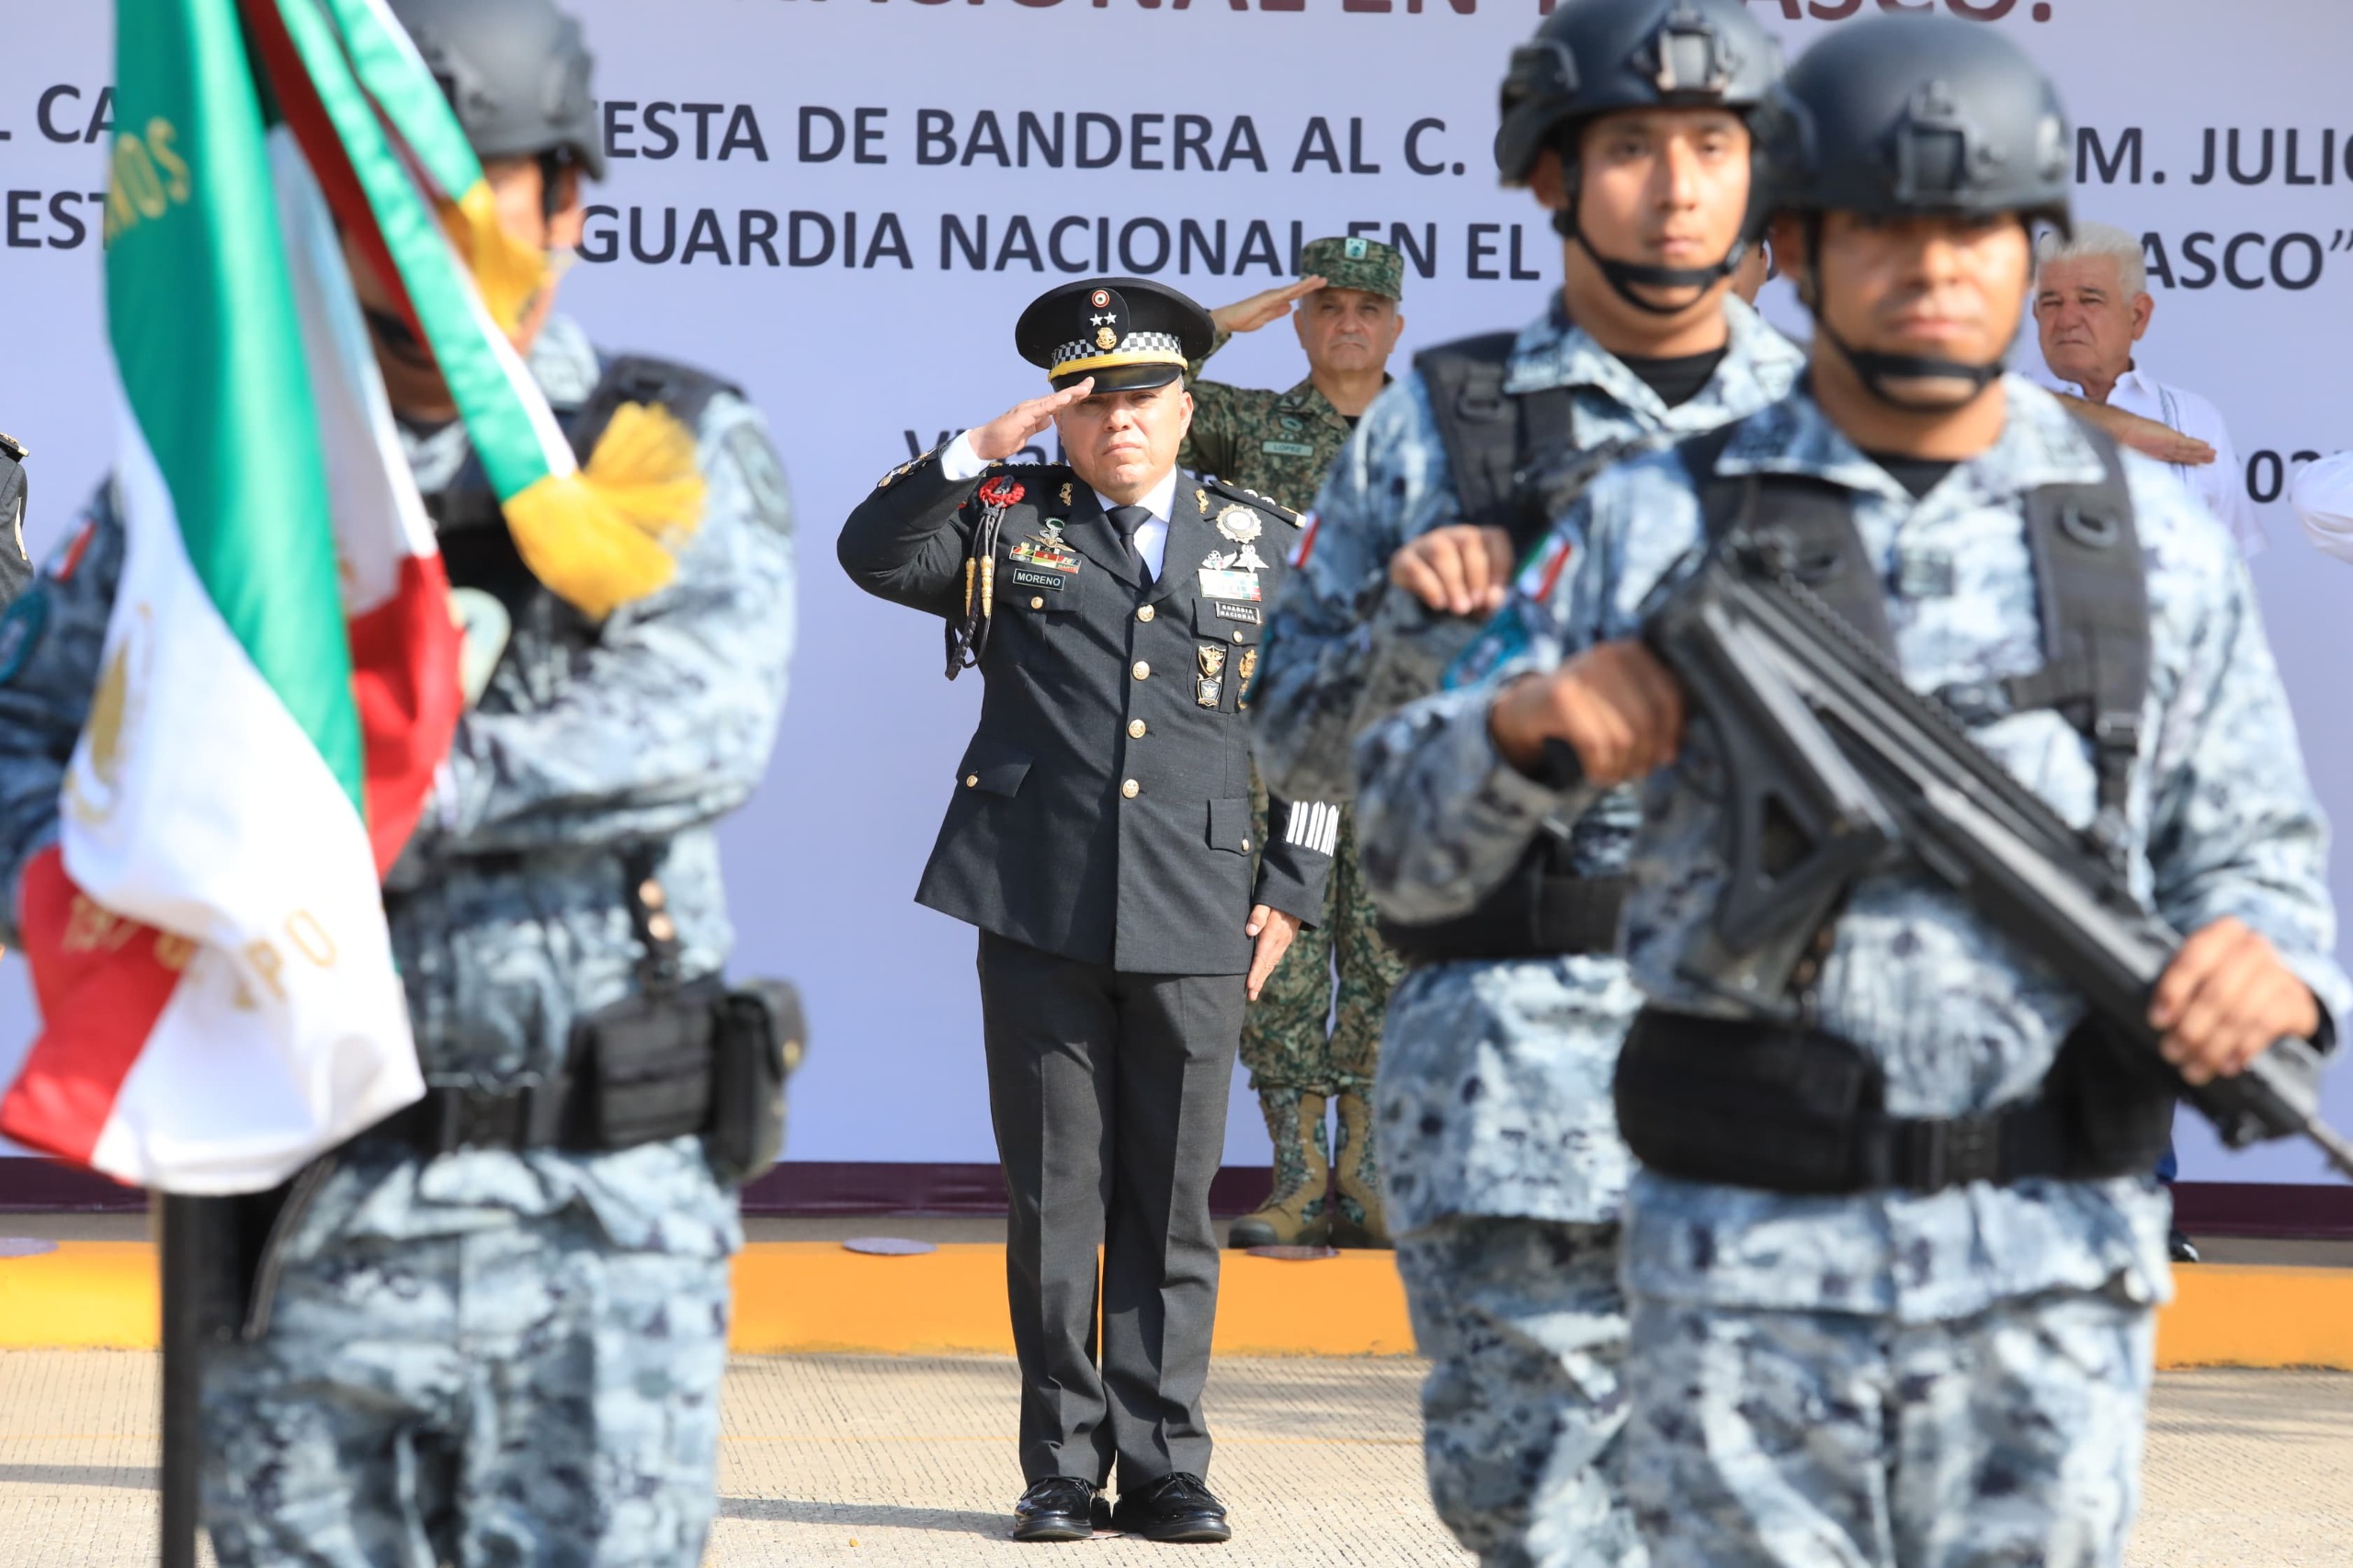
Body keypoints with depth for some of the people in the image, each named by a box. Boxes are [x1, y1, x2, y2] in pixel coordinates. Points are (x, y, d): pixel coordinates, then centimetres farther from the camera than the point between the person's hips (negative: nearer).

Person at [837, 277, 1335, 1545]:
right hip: (1038, 913, -1)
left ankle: (1165, 1467, 9)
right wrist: (982, 449, -12)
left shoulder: (1262, 544, 12)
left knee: (1172, 1205, 3)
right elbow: (872, 554, -7)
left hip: (1195, 917, 1)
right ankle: (1063, 1467, 9)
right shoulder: (1009, 522, 9)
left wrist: (1290, 889, 8)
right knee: (1053, 1200, 2)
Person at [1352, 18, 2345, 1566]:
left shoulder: (2150, 537, 7)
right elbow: (1414, 847, 5)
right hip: (1748, 1267, -1)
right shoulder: (1661, 526, 3)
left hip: (2047, 1273, 1)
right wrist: (1524, 724, -17)